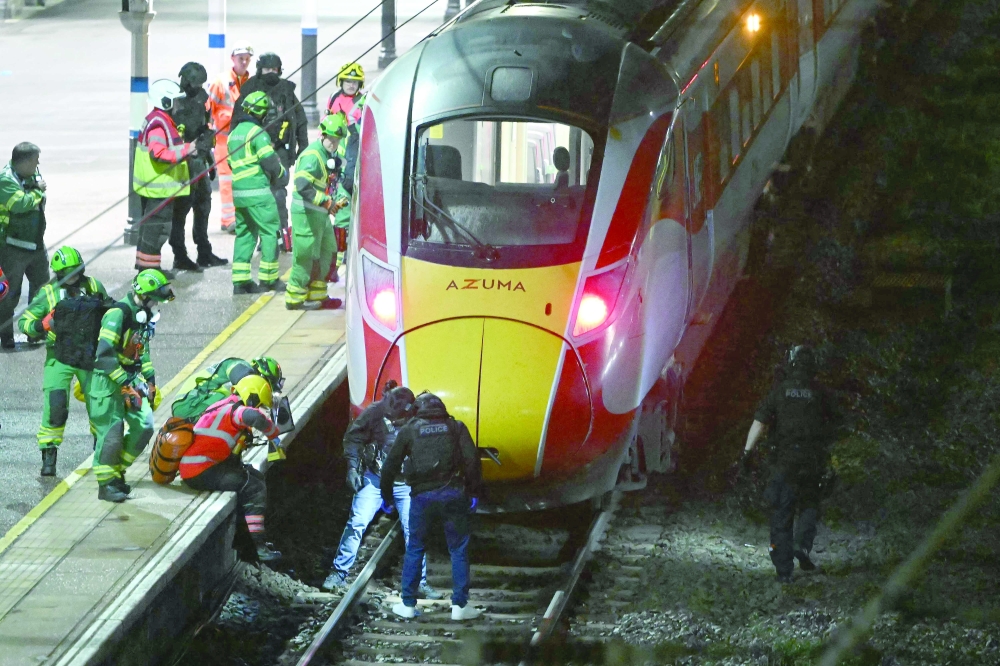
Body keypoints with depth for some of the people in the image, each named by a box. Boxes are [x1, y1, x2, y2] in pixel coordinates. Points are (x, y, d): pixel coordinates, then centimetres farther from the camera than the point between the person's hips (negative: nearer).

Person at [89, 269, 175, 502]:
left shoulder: (143, 317, 9)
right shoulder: (118, 315, -20)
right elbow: (105, 356, -25)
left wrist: (150, 380, 17)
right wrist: (125, 384, -24)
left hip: (131, 378, 9)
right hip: (108, 381, -9)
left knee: (144, 427, 1)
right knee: (111, 433, -9)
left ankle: (118, 471, 17)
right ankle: (106, 484, 0)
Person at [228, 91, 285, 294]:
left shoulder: (235, 133, 14)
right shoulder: (258, 133, -12)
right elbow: (270, 163, -15)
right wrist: (280, 172, 6)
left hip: (238, 192, 8)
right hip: (257, 193, -8)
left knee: (244, 234, 12)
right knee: (270, 232, 1)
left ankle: (240, 280, 9)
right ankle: (269, 278, 2)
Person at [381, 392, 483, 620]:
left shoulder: (408, 430, 11)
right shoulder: (456, 427, 10)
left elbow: (390, 466, 12)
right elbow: (472, 459, -2)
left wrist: (386, 496, 24)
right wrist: (474, 492, 4)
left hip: (422, 497, 1)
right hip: (453, 494, -1)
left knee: (414, 550, 13)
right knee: (459, 550, 7)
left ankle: (408, 604, 14)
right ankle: (460, 605, 5)